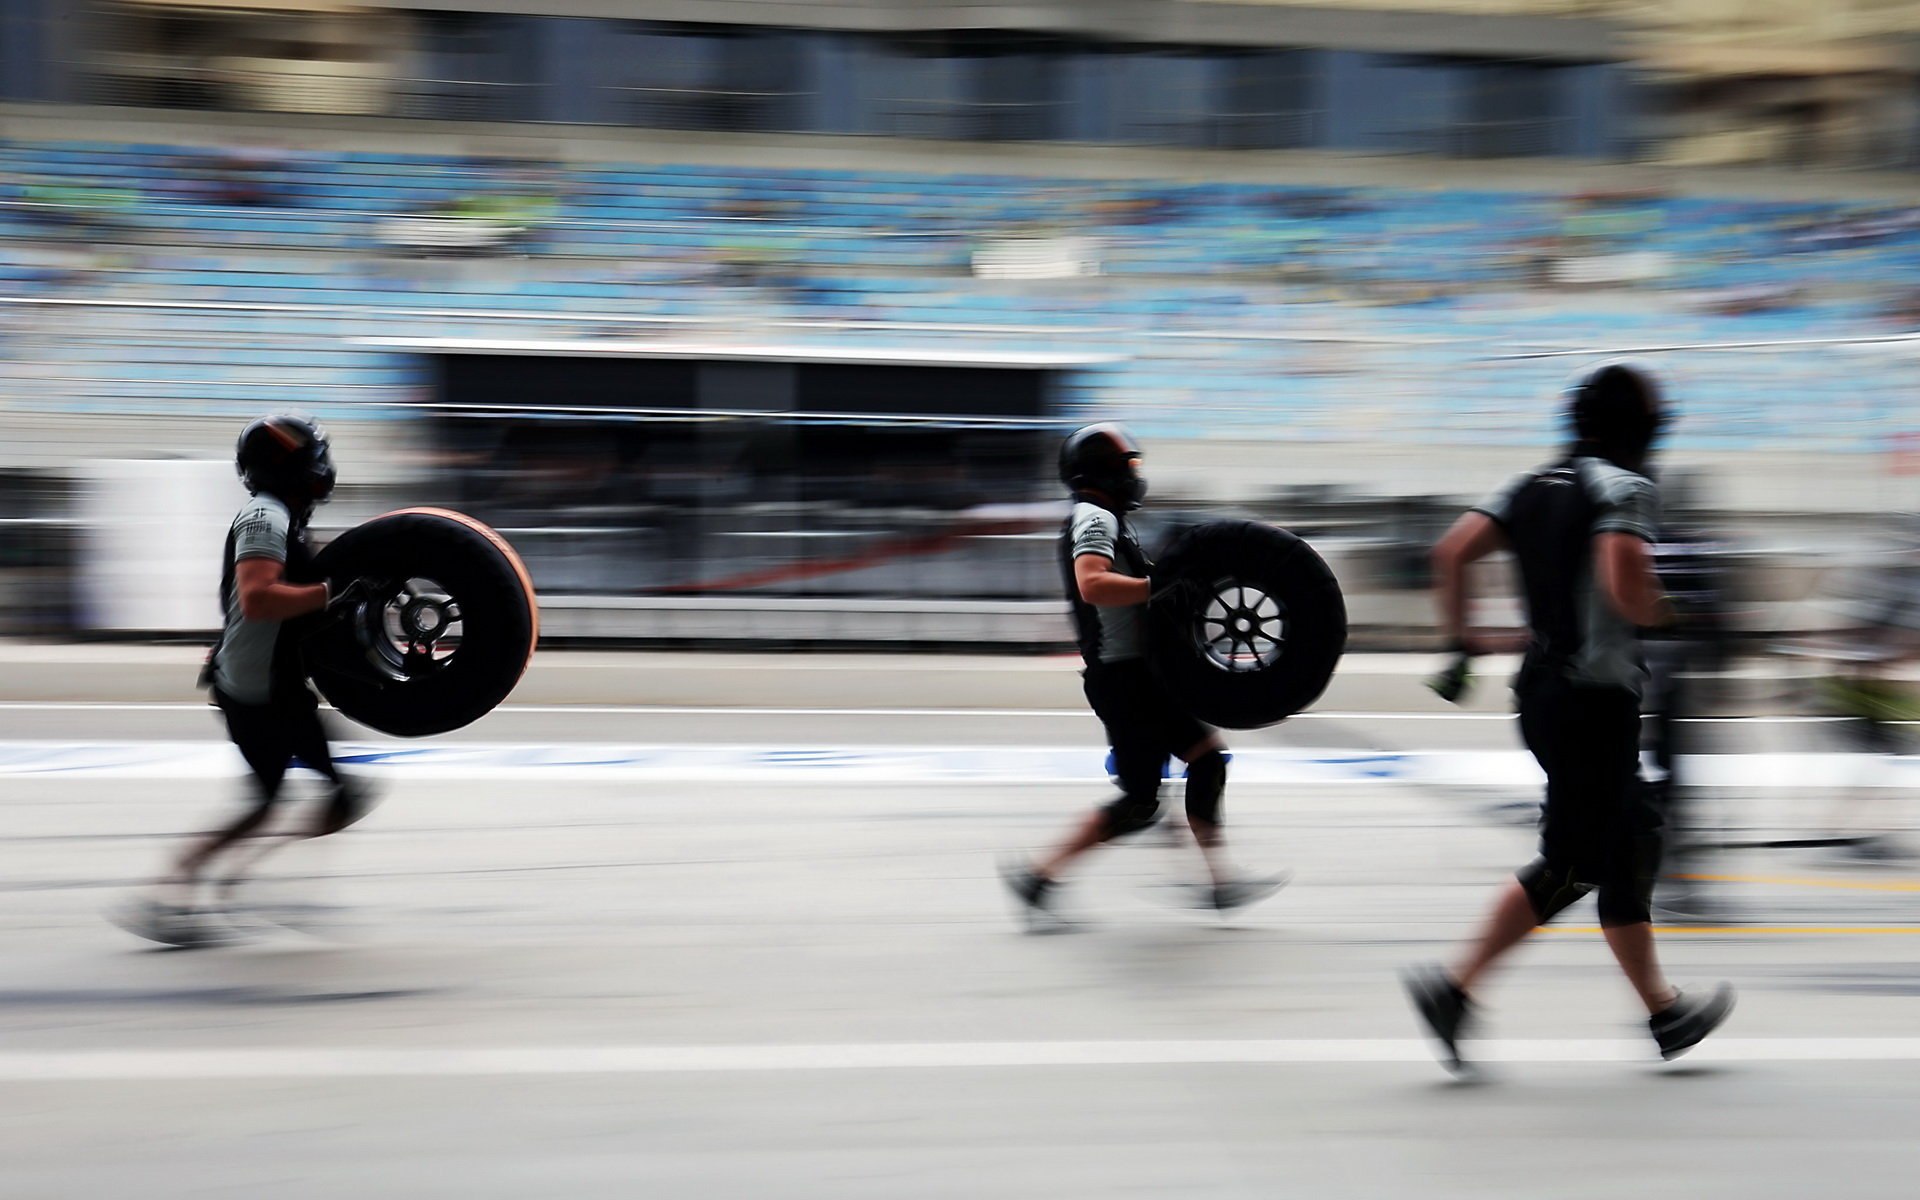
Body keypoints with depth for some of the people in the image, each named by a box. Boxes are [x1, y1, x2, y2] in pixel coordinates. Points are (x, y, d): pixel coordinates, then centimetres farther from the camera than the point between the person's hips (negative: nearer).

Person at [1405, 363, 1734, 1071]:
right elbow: (1623, 585, -25)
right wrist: (1665, 613, -5)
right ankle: (1455, 987, -5)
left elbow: (1452, 552, 2)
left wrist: (1460, 644, 8)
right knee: (1571, 864, -1)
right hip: (1594, 700, -9)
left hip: (1541, 688, 9)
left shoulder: (1534, 487, 11)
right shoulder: (1627, 489, -10)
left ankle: (1663, 1011, 20)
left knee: (1629, 845, 16)